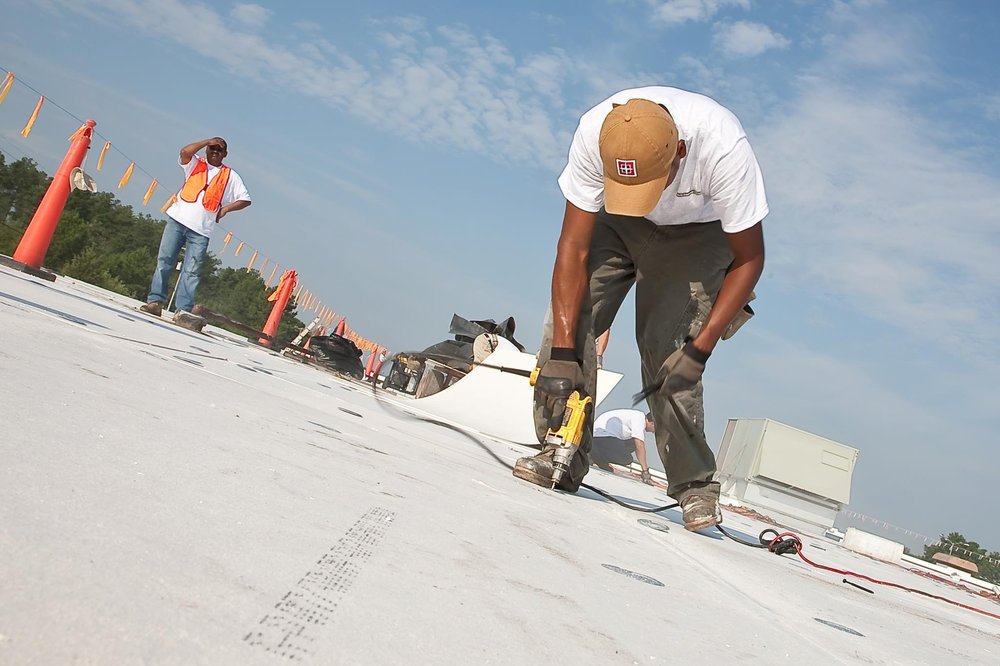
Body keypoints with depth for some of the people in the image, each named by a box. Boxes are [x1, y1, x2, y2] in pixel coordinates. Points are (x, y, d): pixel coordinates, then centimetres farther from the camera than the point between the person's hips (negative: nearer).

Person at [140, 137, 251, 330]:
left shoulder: (230, 176, 14)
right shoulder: (195, 164, 15)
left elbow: (245, 199, 11)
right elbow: (185, 152, -6)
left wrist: (226, 208, -3)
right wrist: (207, 141, 2)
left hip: (201, 230, -1)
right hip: (177, 220, 1)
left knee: (192, 271, -7)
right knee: (164, 261, -2)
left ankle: (182, 311, -11)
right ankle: (155, 301, 3)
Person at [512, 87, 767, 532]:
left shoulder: (722, 147, -37)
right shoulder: (594, 134, -32)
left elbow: (749, 260, -23)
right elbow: (574, 249, -25)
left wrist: (700, 349, -28)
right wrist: (562, 354, -29)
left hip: (698, 233, -2)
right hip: (616, 222, 3)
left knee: (668, 353, -18)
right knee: (566, 320, -15)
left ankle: (694, 486, -3)